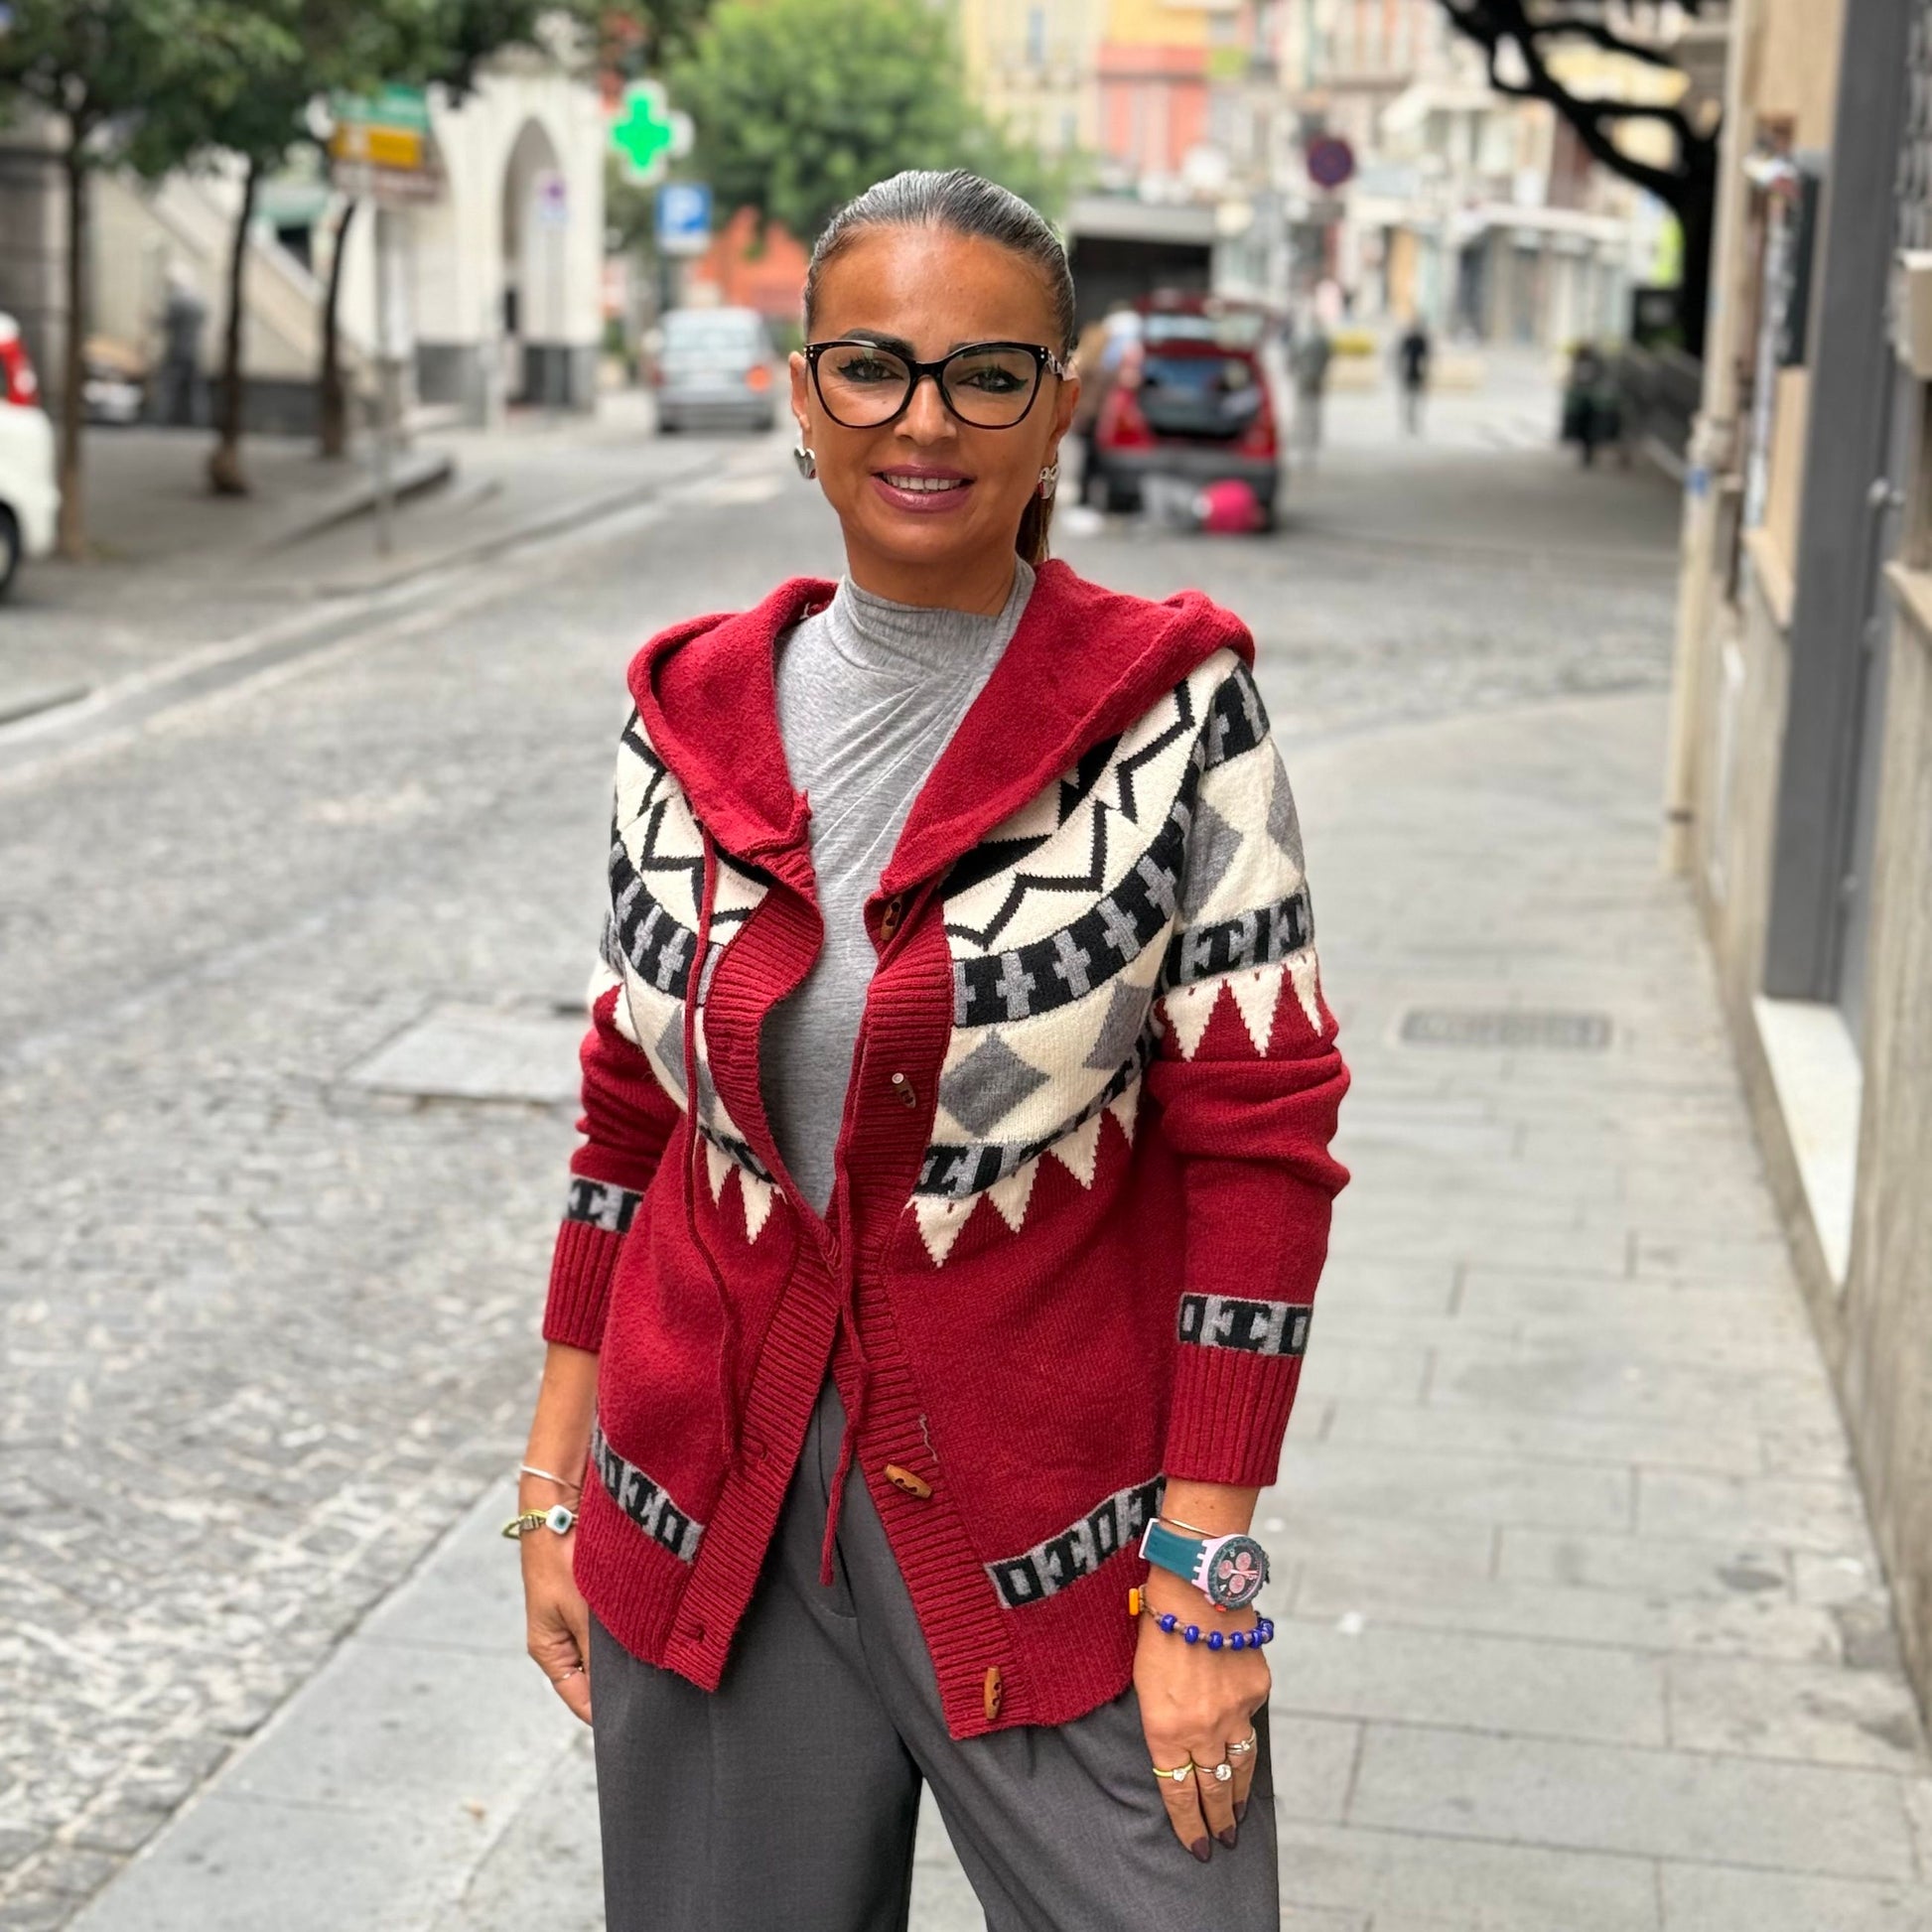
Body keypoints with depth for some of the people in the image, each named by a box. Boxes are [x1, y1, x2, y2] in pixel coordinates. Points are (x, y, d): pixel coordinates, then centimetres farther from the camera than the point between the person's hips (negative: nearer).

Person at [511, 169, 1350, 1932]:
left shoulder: (1172, 709, -10)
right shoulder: (694, 713, 1)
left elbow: (1258, 1143, -10)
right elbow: (632, 1115, 9)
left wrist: (1203, 1575, -13)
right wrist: (556, 1482, 9)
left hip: (1056, 1523, -3)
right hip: (709, 1529, 4)